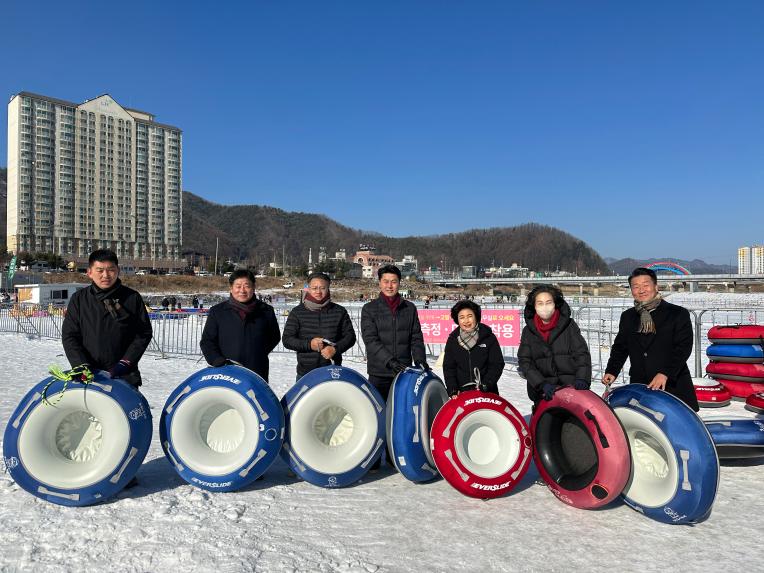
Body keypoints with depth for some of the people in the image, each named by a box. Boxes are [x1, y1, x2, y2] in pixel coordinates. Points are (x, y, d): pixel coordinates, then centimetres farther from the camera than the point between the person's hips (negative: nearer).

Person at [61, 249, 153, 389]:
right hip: (89, 375, 1)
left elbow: (144, 333, 1)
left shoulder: (132, 298, 1)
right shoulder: (79, 299, 4)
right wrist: (81, 365, -9)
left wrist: (126, 362, -7)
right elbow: (69, 336, 3)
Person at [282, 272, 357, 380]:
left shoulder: (339, 311, 7)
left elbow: (350, 336, 8)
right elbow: (286, 339, 3)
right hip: (305, 372, 0)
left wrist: (335, 349, -10)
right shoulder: (297, 312, 5)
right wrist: (308, 344, -12)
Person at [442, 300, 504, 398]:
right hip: (462, 393, 1)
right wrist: (452, 390, -6)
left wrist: (485, 386, -12)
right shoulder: (453, 340, 4)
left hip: (487, 393, -1)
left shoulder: (489, 337, -3)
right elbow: (448, 367, 6)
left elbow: (497, 364, -3)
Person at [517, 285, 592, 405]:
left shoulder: (569, 325, 7)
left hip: (572, 387, -1)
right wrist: (542, 384, -11)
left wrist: (582, 379, -14)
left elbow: (582, 354, 3)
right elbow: (524, 362, 2)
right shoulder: (528, 331, 9)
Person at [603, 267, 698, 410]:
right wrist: (611, 371, 4)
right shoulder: (627, 317, 15)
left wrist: (665, 373, -18)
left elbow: (684, 347, -6)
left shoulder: (678, 314, 2)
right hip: (639, 387, 3)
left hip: (674, 386, -2)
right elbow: (620, 346, 20)